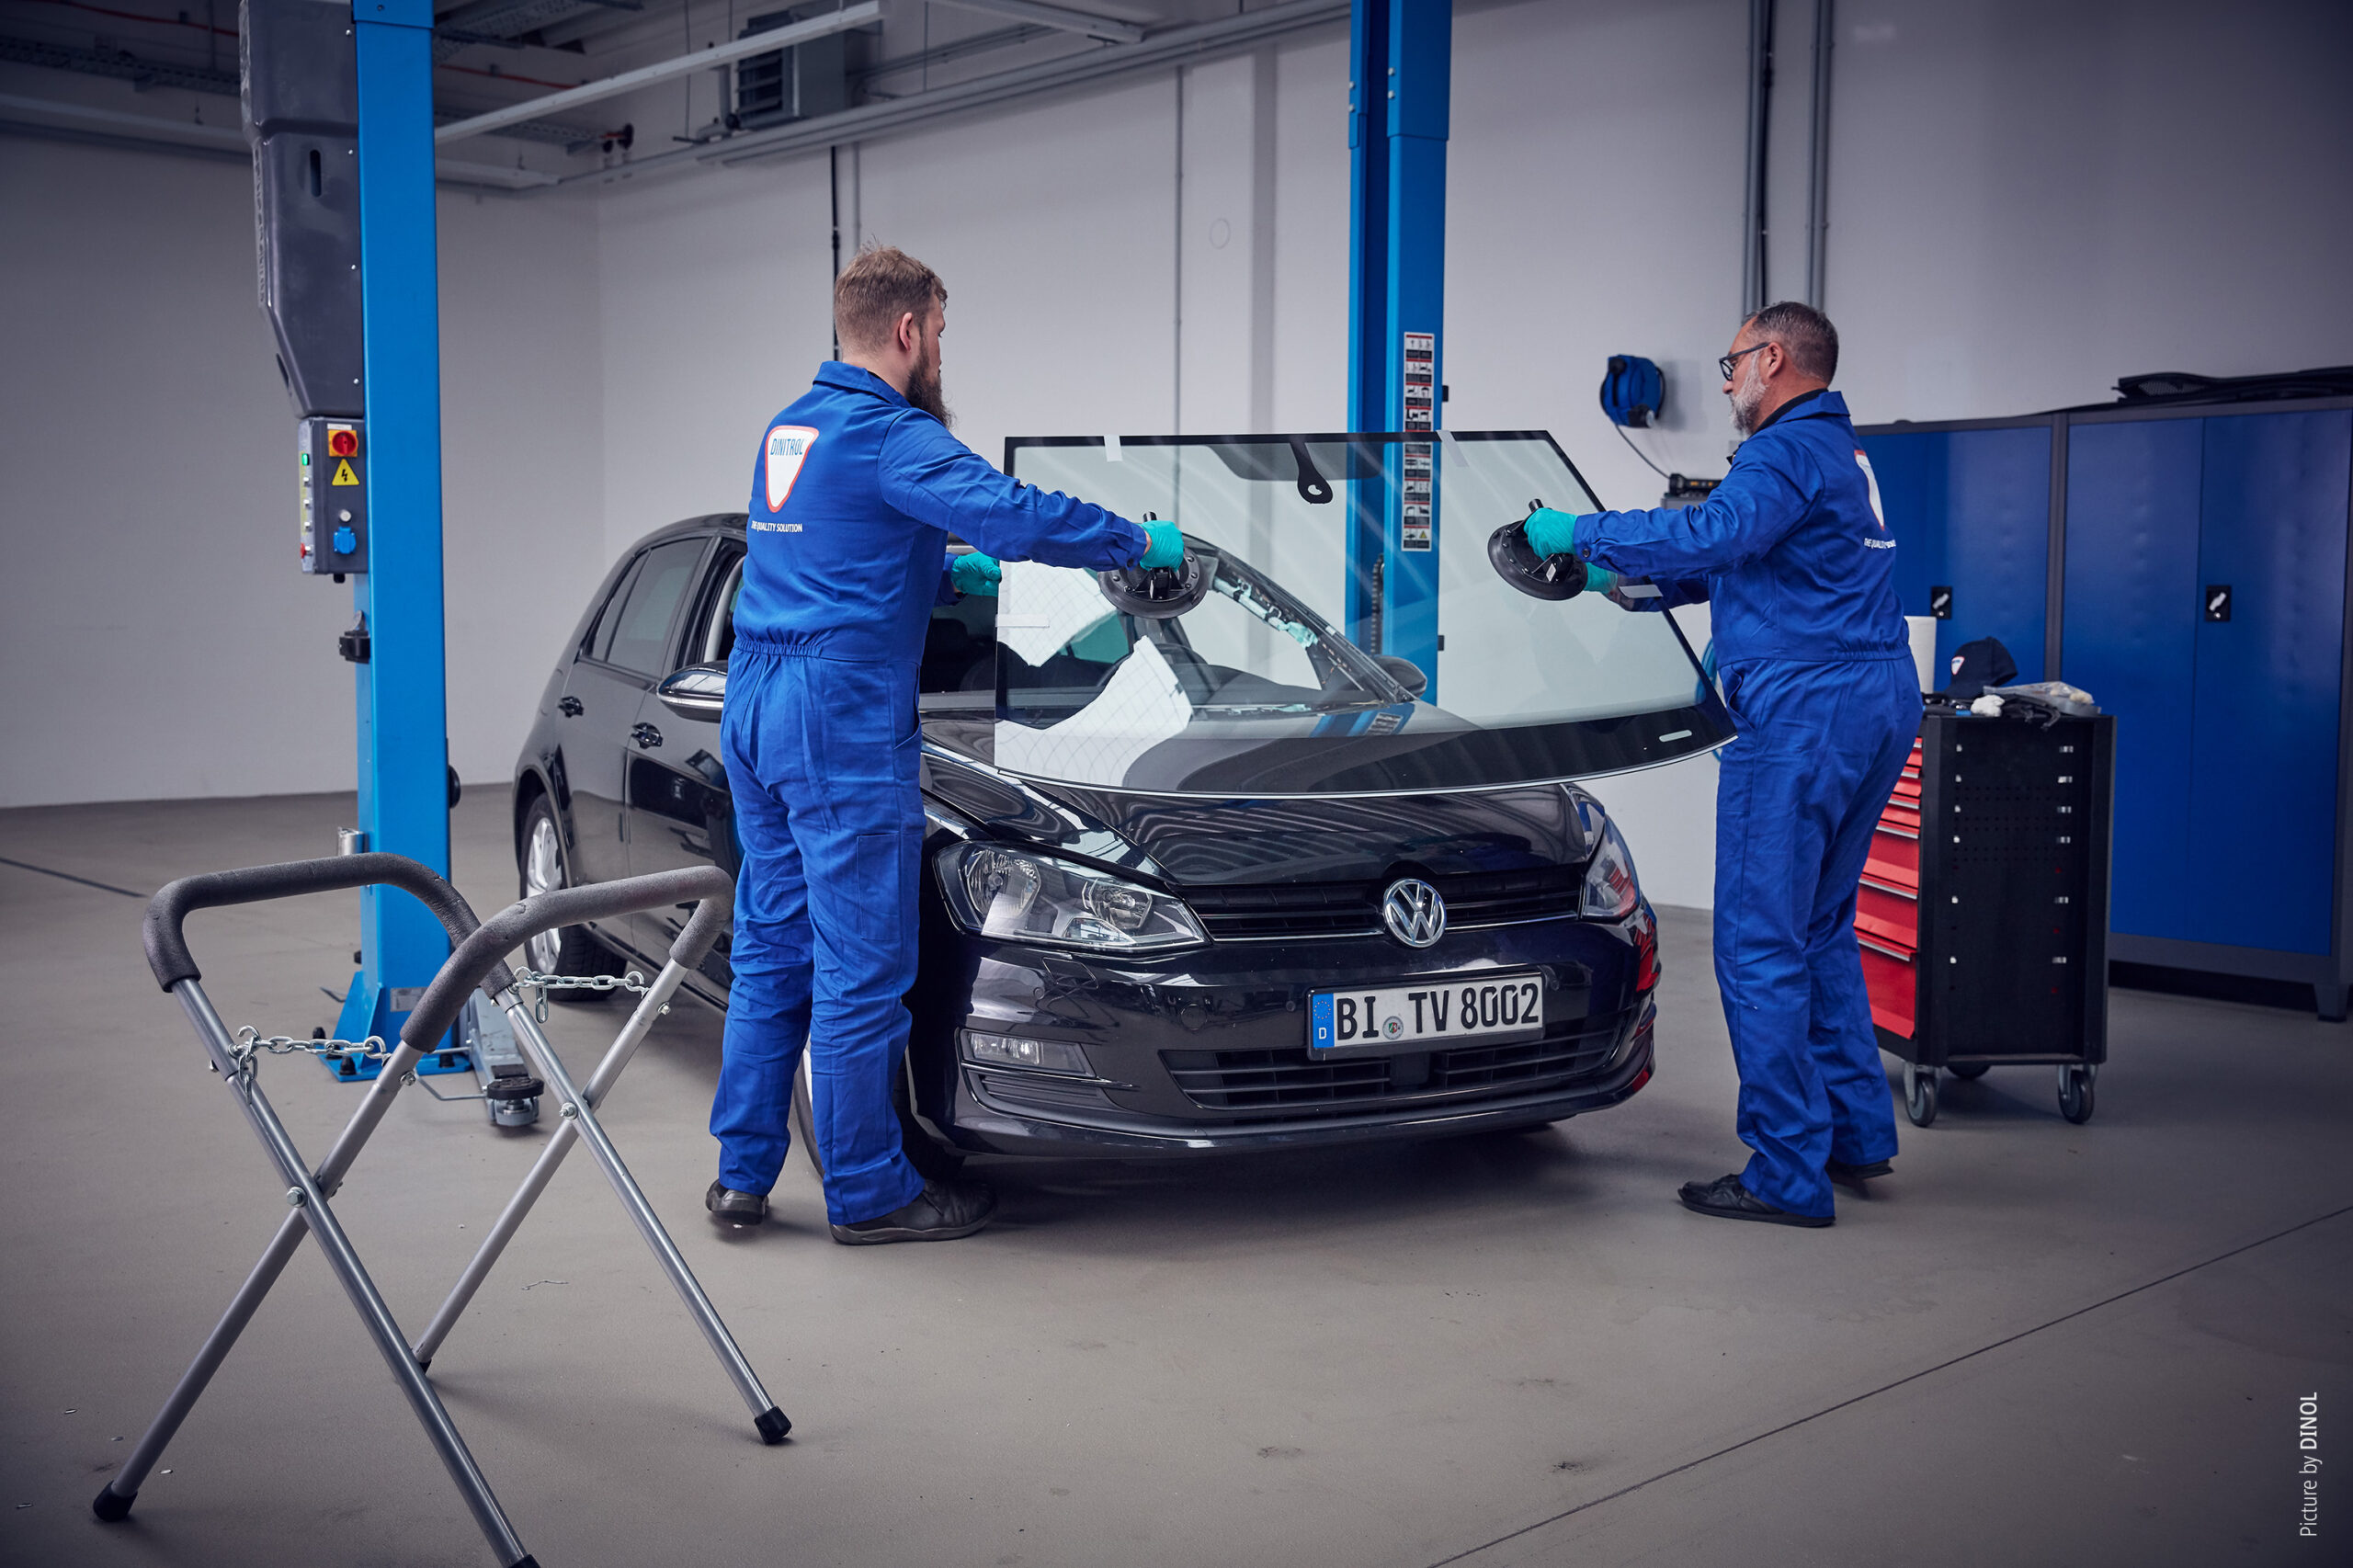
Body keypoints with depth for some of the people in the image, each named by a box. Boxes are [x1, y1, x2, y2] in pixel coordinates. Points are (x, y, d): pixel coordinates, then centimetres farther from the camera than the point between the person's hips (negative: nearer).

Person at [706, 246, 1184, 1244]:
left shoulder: (788, 430, 18)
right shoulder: (890, 433, -12)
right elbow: (1016, 515, -21)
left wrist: (949, 574, 26)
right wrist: (1141, 544, -8)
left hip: (754, 711, 10)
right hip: (841, 720, -9)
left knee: (771, 946, 14)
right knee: (861, 964, -1)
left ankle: (742, 1173, 19)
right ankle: (869, 1193, 8)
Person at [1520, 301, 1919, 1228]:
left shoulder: (1792, 450, -10)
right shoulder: (1843, 455, 23)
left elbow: (1712, 535, -26)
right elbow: (1743, 557, 31)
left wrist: (1584, 533, -15)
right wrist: (1643, 586, 27)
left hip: (1805, 710, -11)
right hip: (1879, 707, 11)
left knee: (1759, 942, -6)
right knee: (1819, 928, 19)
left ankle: (1789, 1175, -3)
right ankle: (1858, 1132, 24)